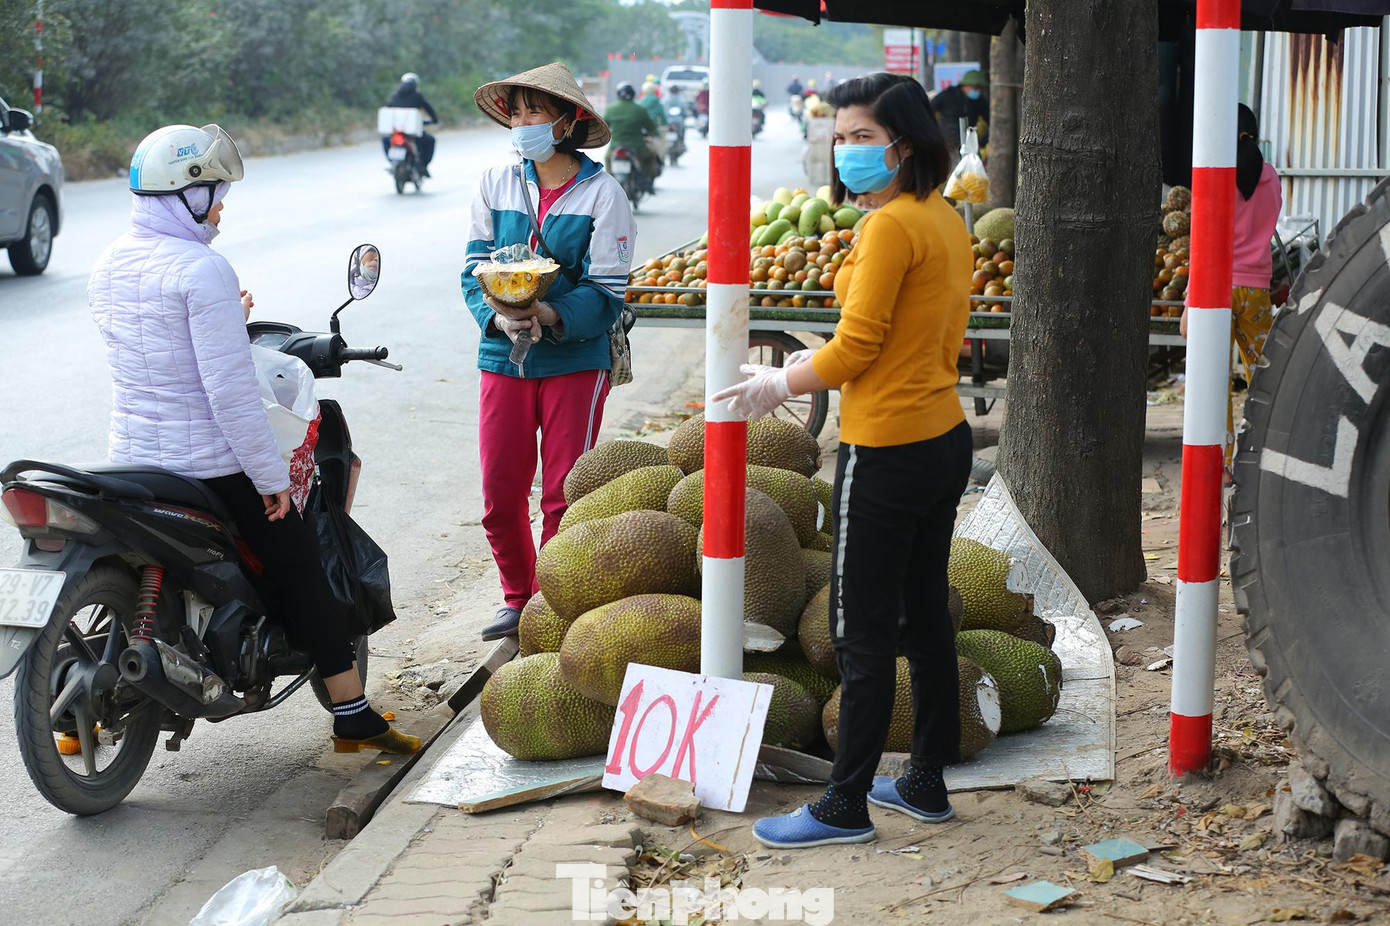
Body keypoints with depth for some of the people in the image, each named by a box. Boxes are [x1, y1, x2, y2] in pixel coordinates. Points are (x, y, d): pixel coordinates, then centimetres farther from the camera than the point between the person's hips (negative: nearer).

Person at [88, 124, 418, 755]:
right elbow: (230, 388, -21)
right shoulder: (202, 270, -18)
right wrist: (272, 476, -14)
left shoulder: (108, 266, 6)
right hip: (210, 463, -7)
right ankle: (354, 719, 6)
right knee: (299, 571, 5)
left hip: (130, 460, 7)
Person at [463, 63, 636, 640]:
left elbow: (607, 292, -8)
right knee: (500, 495, 5)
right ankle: (518, 599, 25)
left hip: (575, 360, -3)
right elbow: (475, 268, 6)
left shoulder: (601, 193, -6)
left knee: (564, 497, 1)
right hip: (503, 357, 3)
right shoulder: (495, 183, 5)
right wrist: (498, 316, -14)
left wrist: (552, 316, -24)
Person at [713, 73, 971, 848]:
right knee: (926, 616, 16)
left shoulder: (892, 226, -19)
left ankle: (846, 807, 9)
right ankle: (928, 785, 26)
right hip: (946, 438, 9)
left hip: (888, 455, -9)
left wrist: (778, 386, -2)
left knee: (863, 633, 0)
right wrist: (817, 365, 19)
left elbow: (854, 349, -19)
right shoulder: (948, 220, 9)